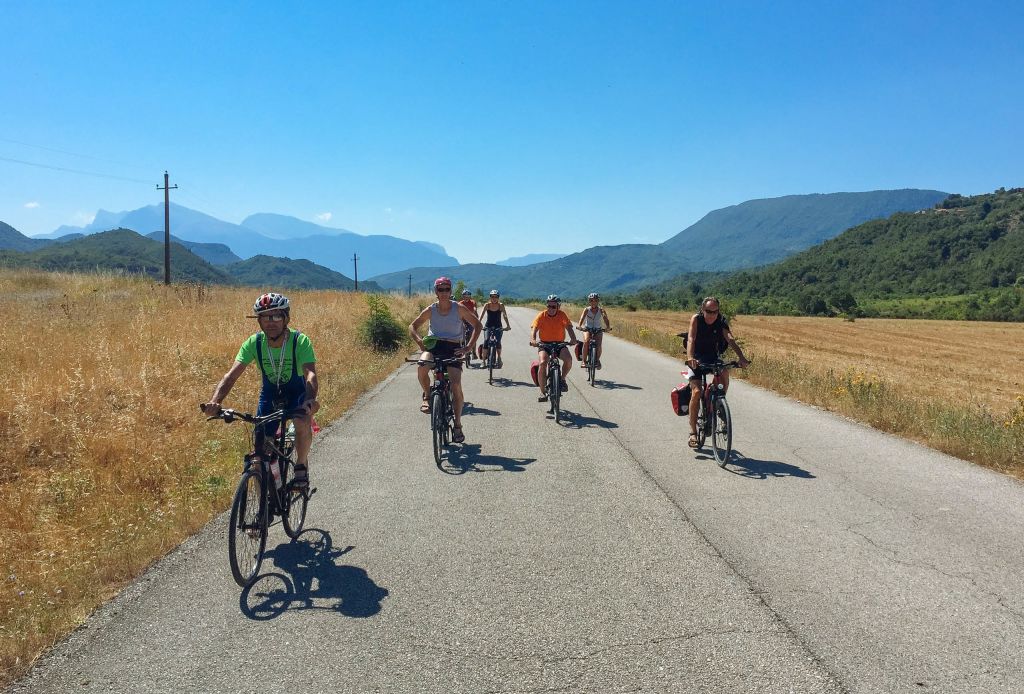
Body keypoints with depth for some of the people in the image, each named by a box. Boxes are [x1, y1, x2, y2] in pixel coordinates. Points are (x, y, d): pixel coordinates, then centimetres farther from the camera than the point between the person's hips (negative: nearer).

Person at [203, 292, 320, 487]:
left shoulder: (300, 341, -26)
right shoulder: (254, 343, -19)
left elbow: (310, 374, -39)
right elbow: (231, 375, -25)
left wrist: (310, 400, -59)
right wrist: (215, 401, -42)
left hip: (297, 393, -3)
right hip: (270, 393, 3)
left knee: (303, 422, -35)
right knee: (260, 450, -6)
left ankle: (301, 465, -7)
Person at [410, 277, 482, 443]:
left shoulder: (459, 308, -1)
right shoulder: (431, 310, 3)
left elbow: (477, 325, 5)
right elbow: (412, 326, 10)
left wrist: (469, 346, -7)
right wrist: (420, 342, -10)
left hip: (453, 348, -1)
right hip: (433, 345, 1)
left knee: (456, 385, -16)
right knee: (422, 367, -33)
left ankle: (457, 426, -2)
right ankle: (427, 396, -2)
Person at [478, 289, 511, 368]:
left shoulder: (501, 305, -7)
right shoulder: (487, 305, -7)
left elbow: (504, 315, -15)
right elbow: (481, 315, -16)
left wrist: (508, 325, -29)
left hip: (498, 327, 0)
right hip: (488, 326, 0)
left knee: (497, 341, -19)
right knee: (486, 342, -15)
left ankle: (499, 359, -3)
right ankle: (483, 360, -3)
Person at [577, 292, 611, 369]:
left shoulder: (601, 310, -9)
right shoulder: (587, 310, -10)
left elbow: (606, 319, -24)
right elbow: (582, 318, -25)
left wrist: (608, 326, -44)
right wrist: (579, 326, -45)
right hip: (587, 329, 0)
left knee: (598, 345, -21)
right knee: (586, 342, -29)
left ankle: (598, 360, 7)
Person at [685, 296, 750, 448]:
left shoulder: (721, 323, -11)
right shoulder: (696, 319, -16)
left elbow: (730, 340, -26)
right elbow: (691, 339, -29)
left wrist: (741, 357, -43)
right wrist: (690, 357, -48)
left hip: (713, 358, 2)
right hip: (697, 359, -2)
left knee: (724, 372, -31)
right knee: (696, 392, -17)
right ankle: (693, 432, -7)